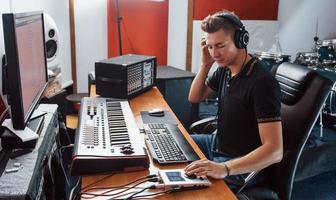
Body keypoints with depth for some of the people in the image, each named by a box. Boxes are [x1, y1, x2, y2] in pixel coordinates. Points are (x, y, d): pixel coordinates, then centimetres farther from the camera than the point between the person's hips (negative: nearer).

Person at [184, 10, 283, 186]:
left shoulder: (262, 83, -29)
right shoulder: (225, 69, -3)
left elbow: (275, 151, -33)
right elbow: (194, 98, 10)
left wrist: (225, 169, -46)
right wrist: (206, 65, -7)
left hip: (241, 165, -8)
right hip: (217, 143, 8)